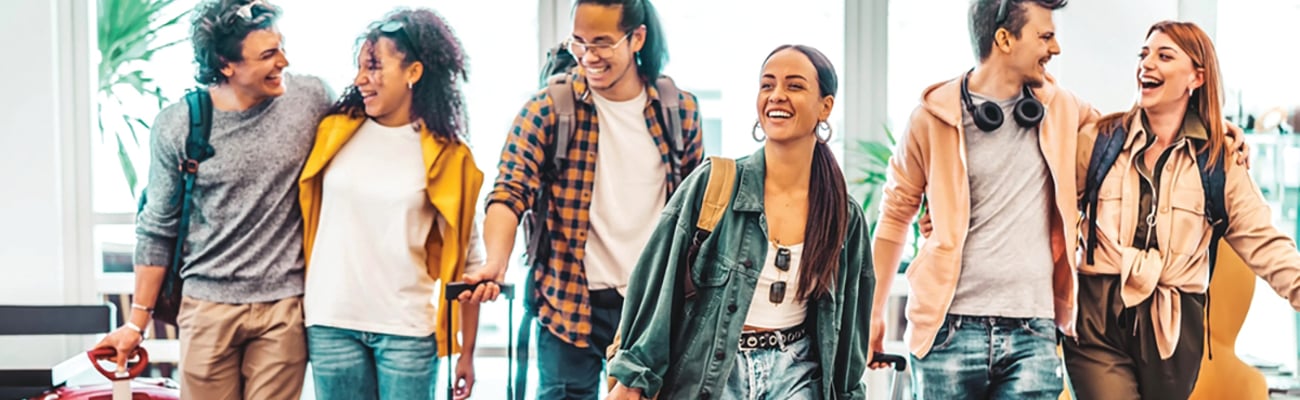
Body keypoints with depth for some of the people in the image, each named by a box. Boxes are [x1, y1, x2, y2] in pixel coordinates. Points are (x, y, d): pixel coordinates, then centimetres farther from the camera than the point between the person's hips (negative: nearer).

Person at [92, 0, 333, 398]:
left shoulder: (312, 98, -6)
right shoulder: (176, 126, -6)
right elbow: (157, 230, 4)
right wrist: (136, 322, 6)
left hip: (285, 304, 0)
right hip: (208, 304, 0)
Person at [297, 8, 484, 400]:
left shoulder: (446, 155, -2)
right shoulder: (333, 132, 3)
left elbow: (466, 260, 1)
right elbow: (304, 217, 10)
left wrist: (467, 352, -1)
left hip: (407, 329, -2)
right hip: (331, 323, 2)